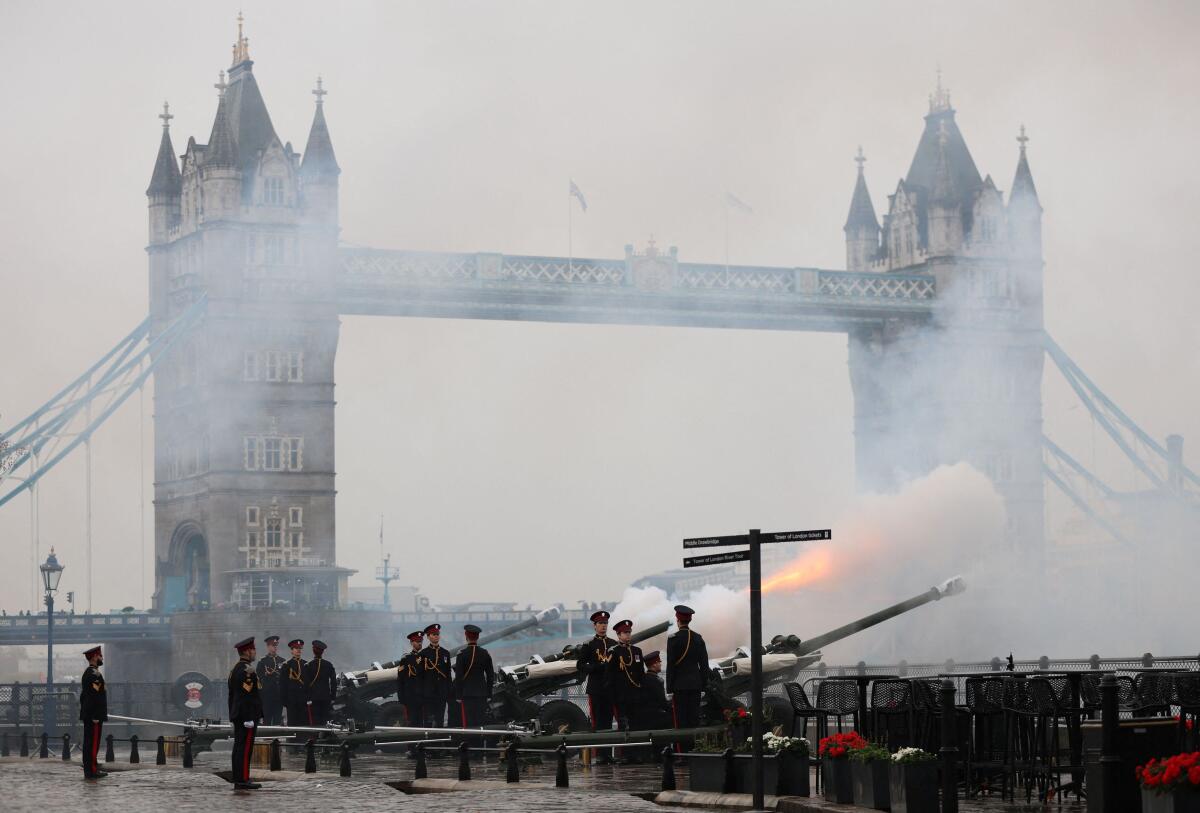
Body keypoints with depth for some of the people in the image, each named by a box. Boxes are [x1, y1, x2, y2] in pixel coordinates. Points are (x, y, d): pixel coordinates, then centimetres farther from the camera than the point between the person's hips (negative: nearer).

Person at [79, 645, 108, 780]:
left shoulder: (87, 673, 18)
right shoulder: (94, 674, -15)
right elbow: (94, 696, -21)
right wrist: (96, 716, -22)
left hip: (88, 716, 11)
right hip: (94, 716, -11)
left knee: (89, 743, 12)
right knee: (93, 743, -8)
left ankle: (89, 770, 15)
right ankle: (92, 770, -8)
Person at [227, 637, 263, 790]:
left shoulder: (235, 669, 16)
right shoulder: (247, 670, -16)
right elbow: (246, 695, -21)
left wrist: (232, 715, 24)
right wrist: (249, 719, -21)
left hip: (237, 715, 10)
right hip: (247, 715, -10)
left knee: (239, 747, 11)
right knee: (245, 748, -9)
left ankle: (238, 779, 14)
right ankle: (243, 780, -10)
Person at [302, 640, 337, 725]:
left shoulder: (308, 666, -4)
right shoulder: (329, 665, 4)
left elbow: (306, 684, -5)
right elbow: (334, 682, 4)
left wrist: (307, 699, -2)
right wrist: (332, 698, 10)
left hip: (313, 699, -3)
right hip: (326, 698, 3)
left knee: (315, 721, -3)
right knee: (325, 720, 6)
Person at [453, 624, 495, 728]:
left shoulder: (462, 654, -9)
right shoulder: (485, 654, 3)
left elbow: (458, 676, -8)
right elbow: (490, 675, 7)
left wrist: (458, 696, -2)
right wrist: (489, 694, 14)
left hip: (467, 693, -4)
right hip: (482, 694, 4)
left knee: (468, 723, -4)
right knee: (481, 722, 7)